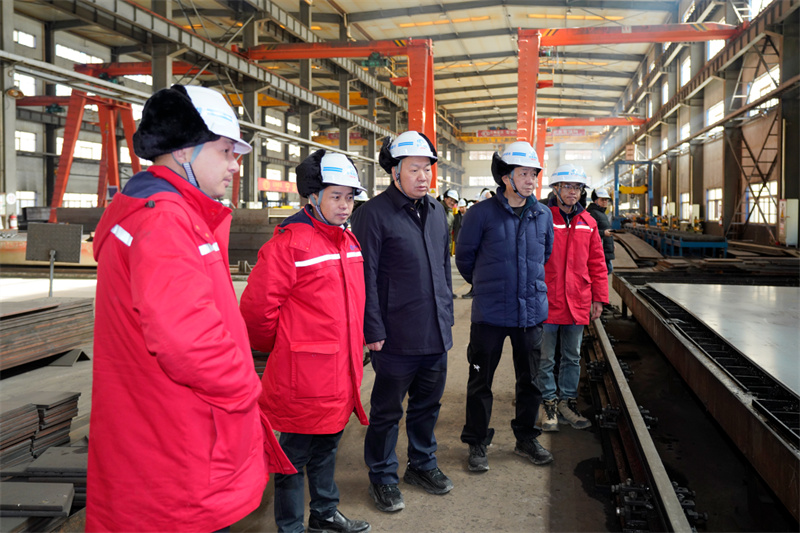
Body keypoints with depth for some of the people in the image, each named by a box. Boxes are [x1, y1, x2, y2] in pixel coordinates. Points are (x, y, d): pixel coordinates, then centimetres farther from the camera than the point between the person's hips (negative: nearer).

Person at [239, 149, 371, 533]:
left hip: (341, 371, 8)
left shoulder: (348, 242, 9)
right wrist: (277, 348, -3)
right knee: (294, 454, 7)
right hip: (303, 376, -8)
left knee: (327, 446, 23)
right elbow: (257, 307, -18)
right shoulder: (289, 242, -18)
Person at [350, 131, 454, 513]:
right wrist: (374, 330, -15)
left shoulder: (436, 211, 11)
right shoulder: (375, 213, -12)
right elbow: (366, 277, -13)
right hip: (397, 336, -6)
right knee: (387, 409, 7)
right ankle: (382, 476, 24)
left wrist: (446, 315, 16)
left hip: (436, 333, 7)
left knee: (428, 403, 19)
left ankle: (422, 463, 38)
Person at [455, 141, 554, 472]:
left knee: (531, 379, 14)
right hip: (490, 312, -4)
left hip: (532, 310, 4)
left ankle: (526, 439, 32)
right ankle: (477, 444, 20)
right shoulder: (482, 213, -8)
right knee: (481, 381, 5)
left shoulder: (543, 215, 5)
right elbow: (464, 257, 3)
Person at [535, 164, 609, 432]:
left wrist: (599, 298, 9)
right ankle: (548, 403, 19)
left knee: (573, 357, 13)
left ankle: (567, 402, 25)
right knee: (545, 358, 5)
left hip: (577, 304, 4)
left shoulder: (588, 222, 8)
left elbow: (597, 263, 12)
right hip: (547, 302, -4)